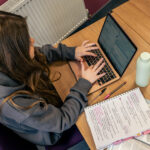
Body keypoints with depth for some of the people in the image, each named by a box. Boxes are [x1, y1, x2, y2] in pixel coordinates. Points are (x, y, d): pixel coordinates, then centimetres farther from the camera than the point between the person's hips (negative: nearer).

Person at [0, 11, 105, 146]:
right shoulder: (13, 104, -44)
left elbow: (41, 53, -1)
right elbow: (63, 121, -30)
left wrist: (72, 51, -9)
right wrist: (85, 82, -22)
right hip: (53, 135, -5)